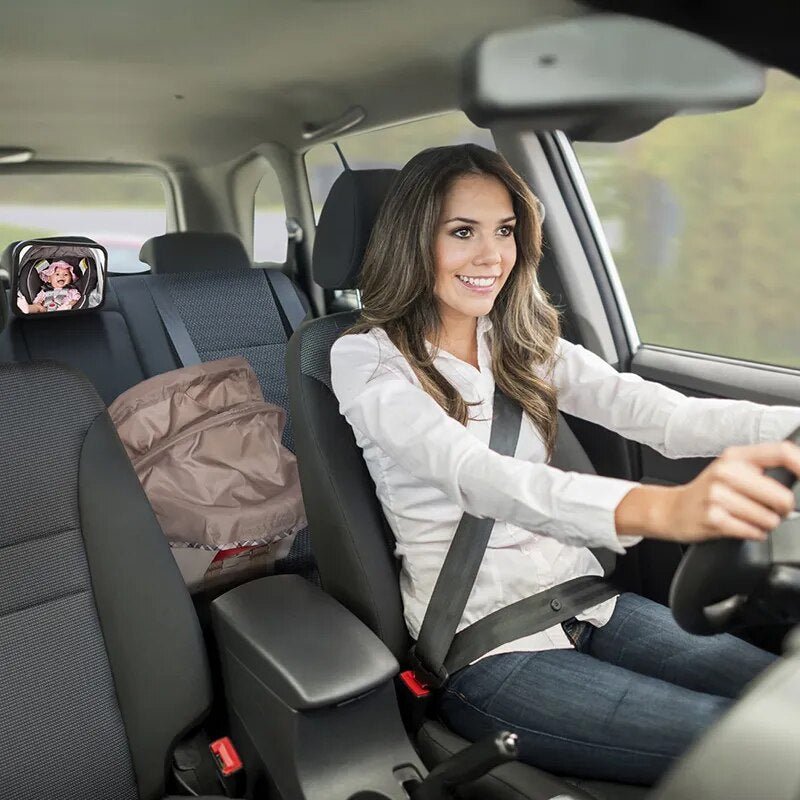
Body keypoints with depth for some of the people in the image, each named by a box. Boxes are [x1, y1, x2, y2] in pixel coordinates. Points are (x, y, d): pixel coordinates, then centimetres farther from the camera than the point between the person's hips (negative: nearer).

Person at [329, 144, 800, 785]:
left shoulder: (522, 344, 7)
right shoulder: (368, 359, -11)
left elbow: (650, 411, -9)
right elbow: (470, 473, -30)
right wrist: (662, 507, -47)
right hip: (485, 652, -5)